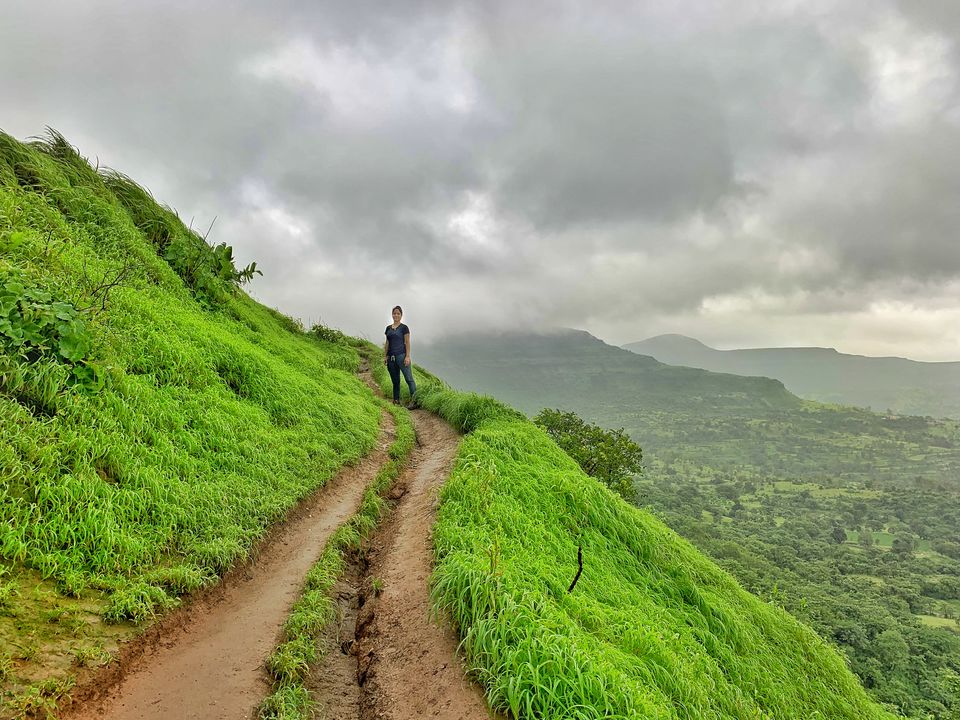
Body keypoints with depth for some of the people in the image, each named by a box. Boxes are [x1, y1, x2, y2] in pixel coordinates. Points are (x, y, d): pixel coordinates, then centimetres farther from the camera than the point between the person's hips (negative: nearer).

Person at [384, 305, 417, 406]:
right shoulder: (388, 328, 15)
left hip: (401, 355, -5)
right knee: (395, 380, 9)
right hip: (391, 357, 5)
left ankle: (414, 399, -17)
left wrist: (407, 356, -11)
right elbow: (387, 343, 18)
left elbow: (407, 343, -3)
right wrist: (385, 356, 12)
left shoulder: (404, 328, 1)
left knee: (409, 378, -12)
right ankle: (396, 400, 14)